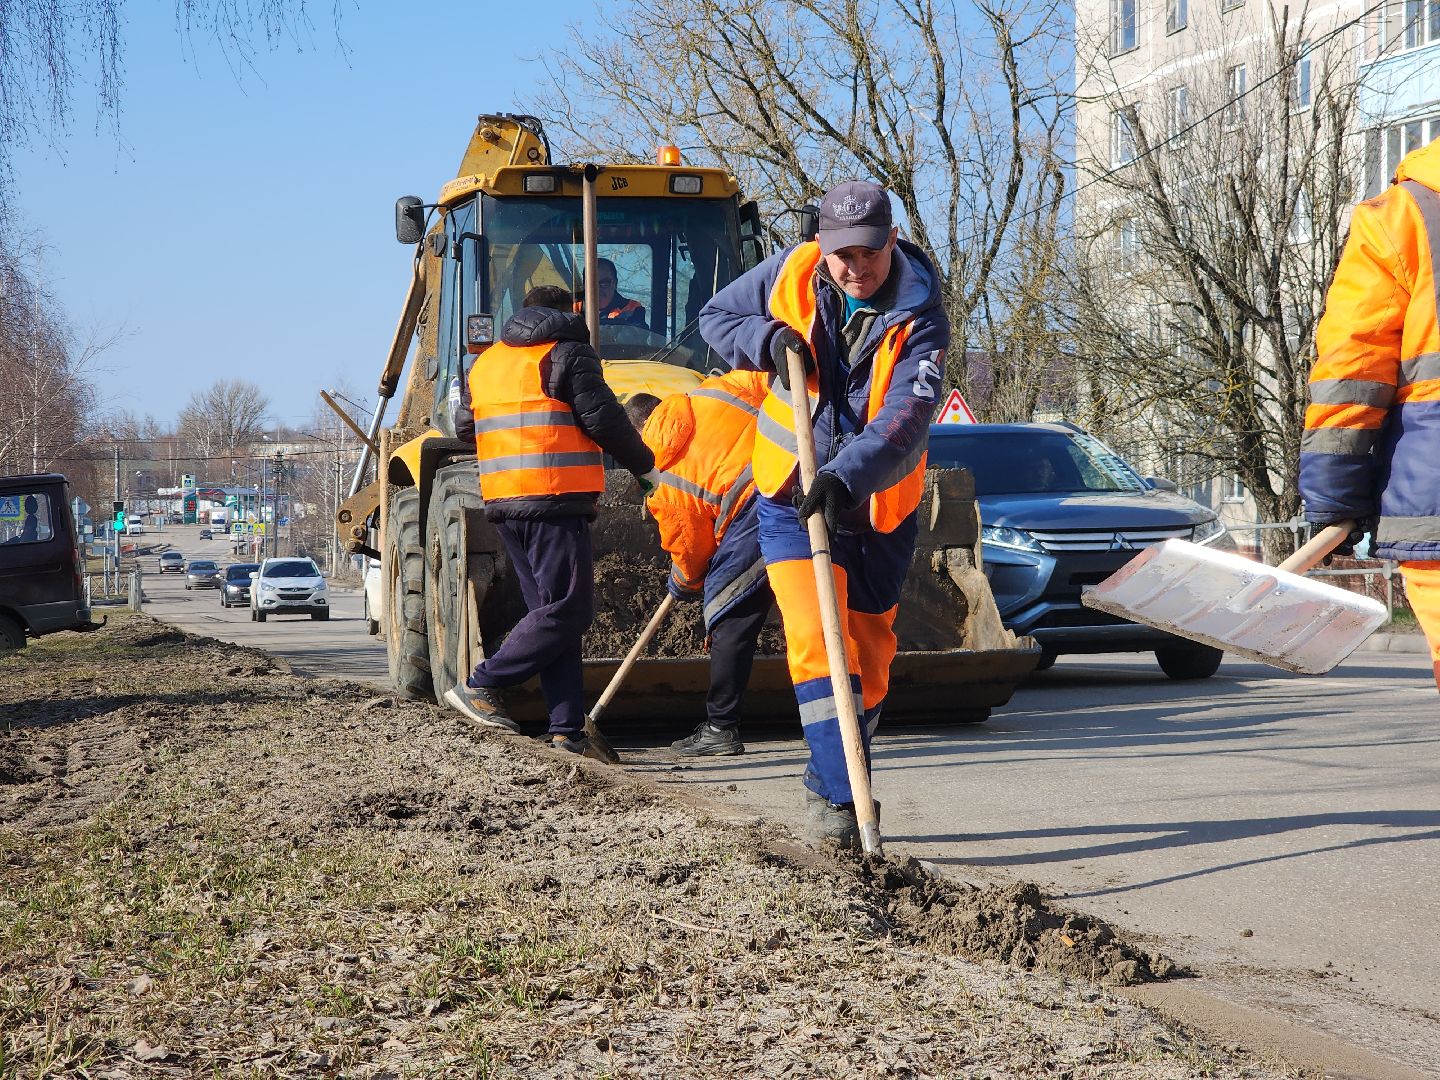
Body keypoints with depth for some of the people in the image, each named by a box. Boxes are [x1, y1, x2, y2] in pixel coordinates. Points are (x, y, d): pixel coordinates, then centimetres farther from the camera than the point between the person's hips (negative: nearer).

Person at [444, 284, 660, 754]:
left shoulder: (484, 363, 20)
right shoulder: (567, 353, -2)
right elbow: (603, 419, -7)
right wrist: (645, 466, 6)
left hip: (503, 502, 8)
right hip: (555, 501, -8)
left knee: (550, 613, 8)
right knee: (568, 611, -5)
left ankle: (567, 731, 2)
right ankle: (479, 686, -8)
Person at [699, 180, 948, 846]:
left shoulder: (920, 319, -17)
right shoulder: (789, 274, -8)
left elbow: (905, 417, -30)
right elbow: (715, 317, 7)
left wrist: (849, 476, -47)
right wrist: (769, 338, -15)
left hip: (876, 509, 0)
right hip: (792, 497, 0)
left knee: (869, 655, 13)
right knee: (816, 642, -17)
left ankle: (827, 784, 33)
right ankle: (842, 797, -19)